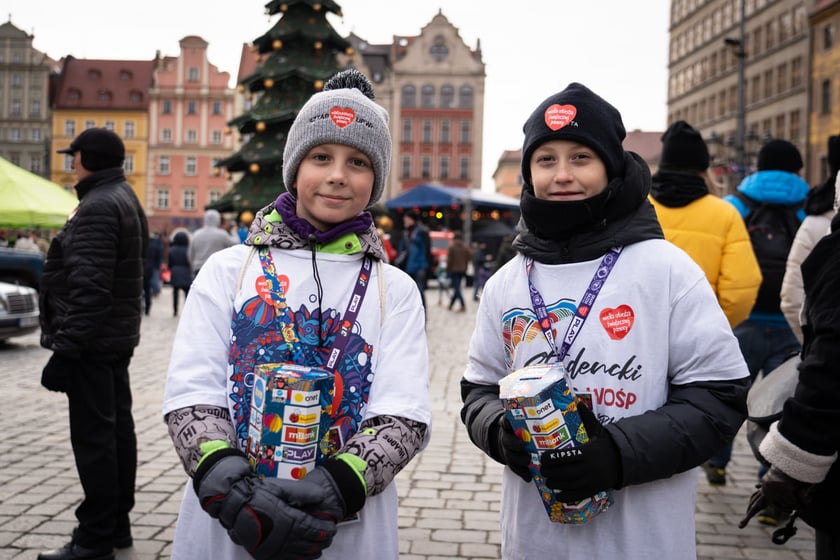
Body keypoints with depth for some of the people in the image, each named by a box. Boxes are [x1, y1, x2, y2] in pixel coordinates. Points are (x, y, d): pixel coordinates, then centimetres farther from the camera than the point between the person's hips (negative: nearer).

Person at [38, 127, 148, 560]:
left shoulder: (97, 207, -16)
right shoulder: (125, 199, 16)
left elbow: (89, 285, -24)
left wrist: (68, 344, -24)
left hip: (93, 340, -11)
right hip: (118, 337, 11)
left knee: (93, 435, -6)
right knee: (118, 427, 14)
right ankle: (117, 524, 24)